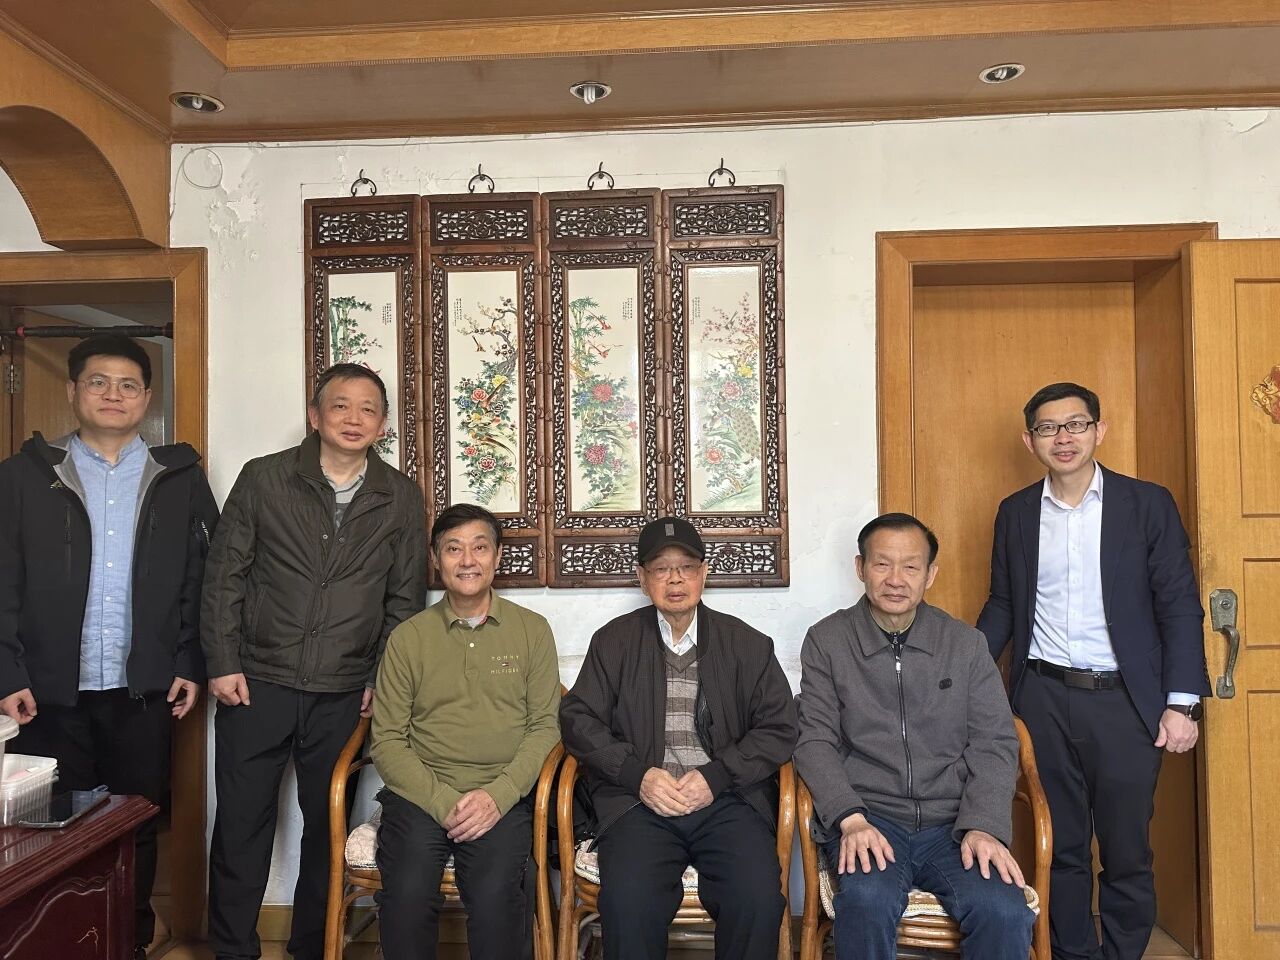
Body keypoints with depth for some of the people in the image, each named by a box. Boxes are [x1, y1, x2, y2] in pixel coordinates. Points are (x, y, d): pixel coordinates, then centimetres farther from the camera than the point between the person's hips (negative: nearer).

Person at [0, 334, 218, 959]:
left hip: (144, 691, 0)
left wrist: (191, 665, -3)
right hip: (51, 693, 0)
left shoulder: (181, 479, 4)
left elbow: (202, 579, 2)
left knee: (137, 828, 10)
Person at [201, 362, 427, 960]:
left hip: (343, 696, 1)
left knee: (328, 826, 12)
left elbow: (405, 597, 6)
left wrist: (385, 678, 2)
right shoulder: (264, 479, -2)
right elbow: (224, 574, 0)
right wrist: (222, 663, -4)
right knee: (241, 825, 9)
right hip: (258, 685, -1)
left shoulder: (401, 497, 2)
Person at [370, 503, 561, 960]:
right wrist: (444, 802, -10)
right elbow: (387, 741, 4)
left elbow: (545, 726, 4)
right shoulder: (408, 637, 8)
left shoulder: (532, 630, 8)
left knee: (495, 894, -27)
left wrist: (497, 795, -11)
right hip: (422, 793, 1)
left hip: (504, 796, 0)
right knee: (408, 893, -25)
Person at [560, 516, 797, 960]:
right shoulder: (613, 641, 12)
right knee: (628, 902, -28)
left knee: (757, 899, -26)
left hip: (727, 799, 1)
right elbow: (578, 718, 6)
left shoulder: (747, 644, 11)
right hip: (639, 799, 0)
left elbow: (779, 728, 6)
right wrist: (638, 774, -9)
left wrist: (716, 776, -8)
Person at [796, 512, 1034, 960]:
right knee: (867, 901, -31)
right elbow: (816, 741, 0)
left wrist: (983, 826, -11)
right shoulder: (826, 640, 4)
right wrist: (851, 819, -15)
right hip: (867, 818, -1)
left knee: (1005, 913, -26)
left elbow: (995, 744, 5)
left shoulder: (967, 644, 9)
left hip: (953, 822, 2)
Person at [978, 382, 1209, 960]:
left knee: (1127, 852, 8)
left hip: (1124, 700, -2)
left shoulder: (1147, 504, -1)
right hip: (1043, 699, 2)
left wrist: (1182, 702, -8)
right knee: (1062, 847, 12)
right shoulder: (1015, 513, 7)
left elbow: (1179, 608, -2)